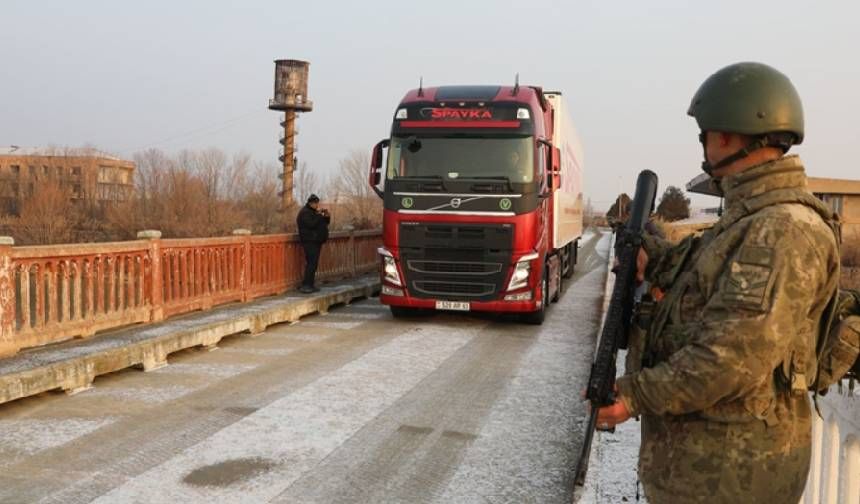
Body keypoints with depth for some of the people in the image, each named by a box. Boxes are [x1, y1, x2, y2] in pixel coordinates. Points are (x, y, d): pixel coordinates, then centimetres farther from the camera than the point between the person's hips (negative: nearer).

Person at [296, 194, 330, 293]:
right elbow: (311, 224, -23)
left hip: (316, 241, 10)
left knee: (313, 263, 8)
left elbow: (325, 223, 20)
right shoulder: (305, 212, -9)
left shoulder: (315, 212, 20)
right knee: (311, 263, -16)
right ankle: (305, 285, -18)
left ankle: (310, 285, 11)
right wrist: (319, 215, -20)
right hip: (309, 241, -10)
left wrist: (326, 216, 1)